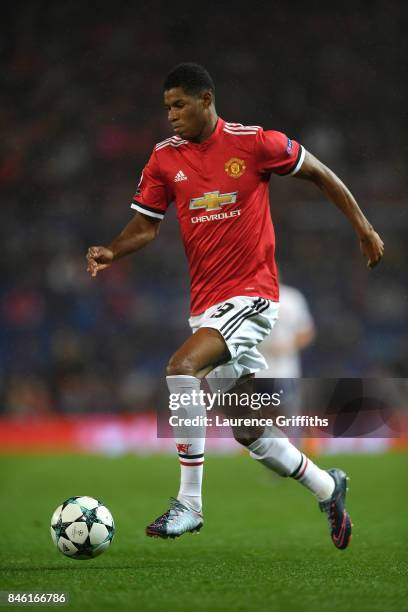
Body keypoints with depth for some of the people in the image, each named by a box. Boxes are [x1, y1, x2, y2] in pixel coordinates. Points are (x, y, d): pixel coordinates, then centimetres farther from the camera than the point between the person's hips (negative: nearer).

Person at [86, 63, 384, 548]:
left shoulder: (255, 143, -8)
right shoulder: (164, 158, 4)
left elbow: (318, 174, 5)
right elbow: (146, 224, 6)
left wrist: (362, 228, 7)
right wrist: (111, 253, -14)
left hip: (250, 294, -6)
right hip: (205, 303, 6)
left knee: (182, 367, -29)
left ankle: (189, 503, -23)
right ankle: (327, 488, 36)